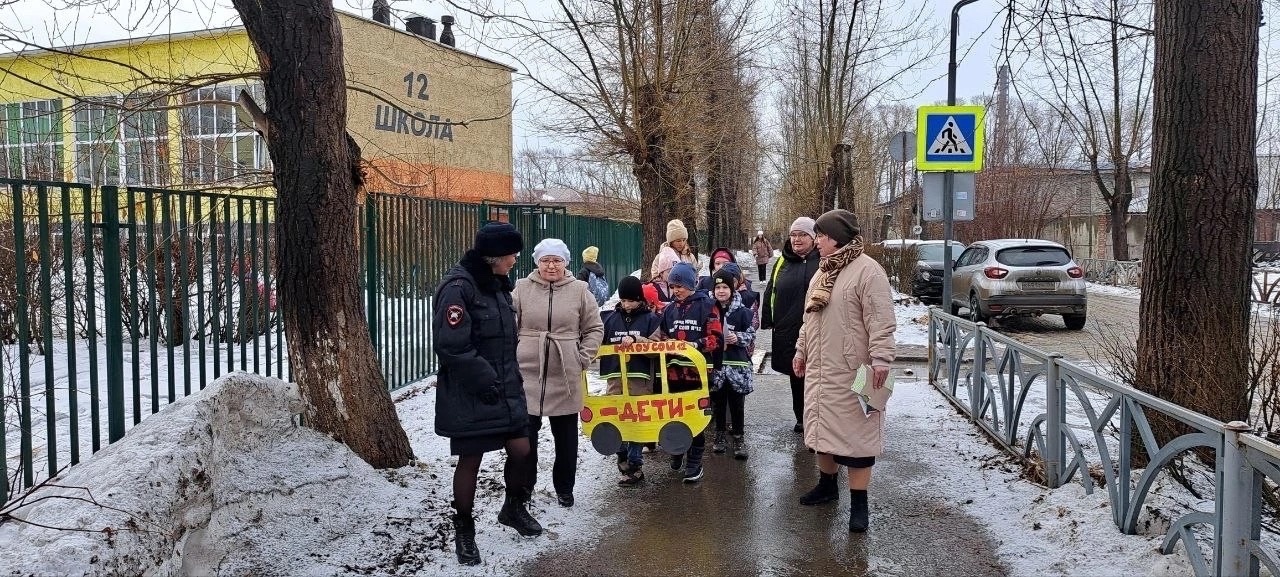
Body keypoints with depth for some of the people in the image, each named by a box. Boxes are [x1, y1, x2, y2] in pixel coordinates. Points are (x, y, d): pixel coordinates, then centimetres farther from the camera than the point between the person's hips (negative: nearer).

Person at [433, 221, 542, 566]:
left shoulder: (497, 284, 11)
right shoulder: (458, 287, -18)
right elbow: (451, 347, -23)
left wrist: (510, 377, 13)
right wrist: (484, 380, -19)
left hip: (505, 388, 8)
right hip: (469, 395, -7)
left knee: (521, 450, 8)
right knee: (470, 461, 4)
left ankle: (514, 509, 34)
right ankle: (464, 531, 23)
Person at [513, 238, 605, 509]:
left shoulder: (579, 290, 1)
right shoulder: (522, 289, 0)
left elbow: (594, 328, 6)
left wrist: (583, 358, -2)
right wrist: (512, 357, -3)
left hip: (565, 377, 0)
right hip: (527, 374, 0)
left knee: (566, 436, 11)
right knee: (525, 434, 7)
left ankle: (564, 488, 27)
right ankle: (524, 486, 24)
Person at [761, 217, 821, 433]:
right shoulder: (782, 263, 10)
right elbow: (770, 293, 15)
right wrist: (767, 320, 9)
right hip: (788, 330, 4)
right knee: (796, 376, 13)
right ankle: (801, 418, 26)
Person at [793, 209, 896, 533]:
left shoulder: (867, 270, -14)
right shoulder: (823, 271, 14)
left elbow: (881, 321, -19)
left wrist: (880, 359, -25)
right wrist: (801, 350, 22)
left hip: (852, 373, -8)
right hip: (820, 369, 9)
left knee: (855, 433, -1)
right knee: (824, 427, 18)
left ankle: (859, 502, 8)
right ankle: (827, 484, 35)